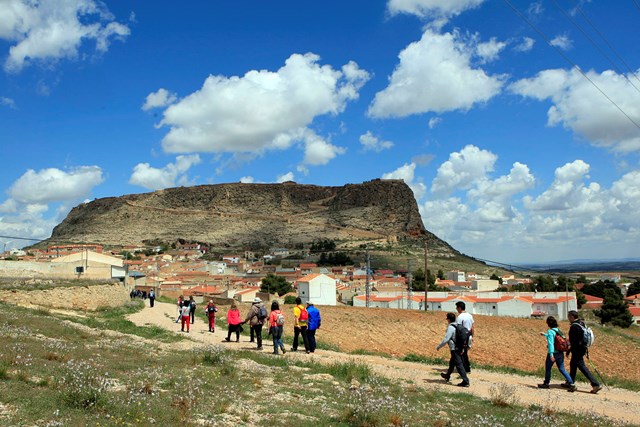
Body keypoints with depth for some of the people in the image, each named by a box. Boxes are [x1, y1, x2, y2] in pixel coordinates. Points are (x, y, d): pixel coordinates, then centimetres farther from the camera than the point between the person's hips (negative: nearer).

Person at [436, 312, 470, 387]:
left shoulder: (451, 327, -17)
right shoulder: (458, 326, 9)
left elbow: (446, 339, -20)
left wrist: (438, 346, -8)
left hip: (454, 349, -9)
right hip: (460, 349, 9)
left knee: (459, 365, -7)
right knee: (452, 362, 25)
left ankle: (466, 381, -9)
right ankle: (447, 376, 42)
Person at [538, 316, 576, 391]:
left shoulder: (550, 331, -16)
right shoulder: (558, 330, 8)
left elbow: (550, 342, -25)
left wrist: (551, 354, -29)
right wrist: (545, 334, 42)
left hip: (553, 353, -7)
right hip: (560, 353, 7)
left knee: (548, 368, 11)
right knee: (562, 369, 10)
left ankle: (546, 384, 23)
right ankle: (571, 383, -2)